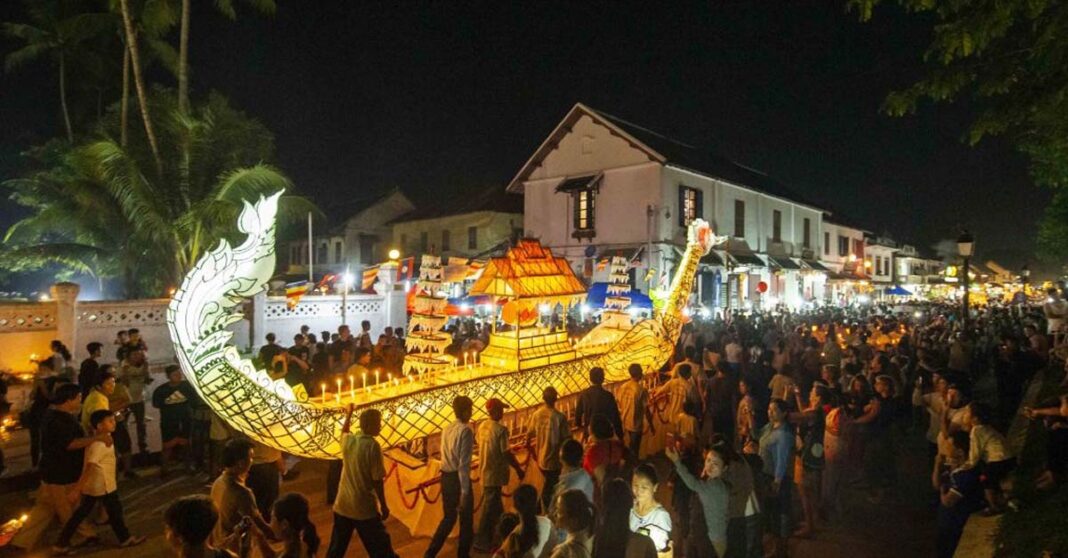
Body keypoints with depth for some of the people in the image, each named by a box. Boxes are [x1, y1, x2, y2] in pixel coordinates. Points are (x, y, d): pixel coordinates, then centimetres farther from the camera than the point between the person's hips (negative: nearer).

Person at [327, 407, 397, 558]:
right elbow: (377, 480, -16)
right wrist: (383, 505, -6)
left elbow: (344, 431, 26)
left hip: (342, 505, 6)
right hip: (365, 508, -6)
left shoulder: (347, 440, -1)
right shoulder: (372, 446, -19)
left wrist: (349, 414, 40)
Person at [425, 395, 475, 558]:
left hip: (446, 477, 7)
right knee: (465, 519, 13)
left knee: (449, 517, 21)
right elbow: (463, 464, -21)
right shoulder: (466, 431, -17)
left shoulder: (447, 429, 7)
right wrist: (465, 491, -19)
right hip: (458, 478, -7)